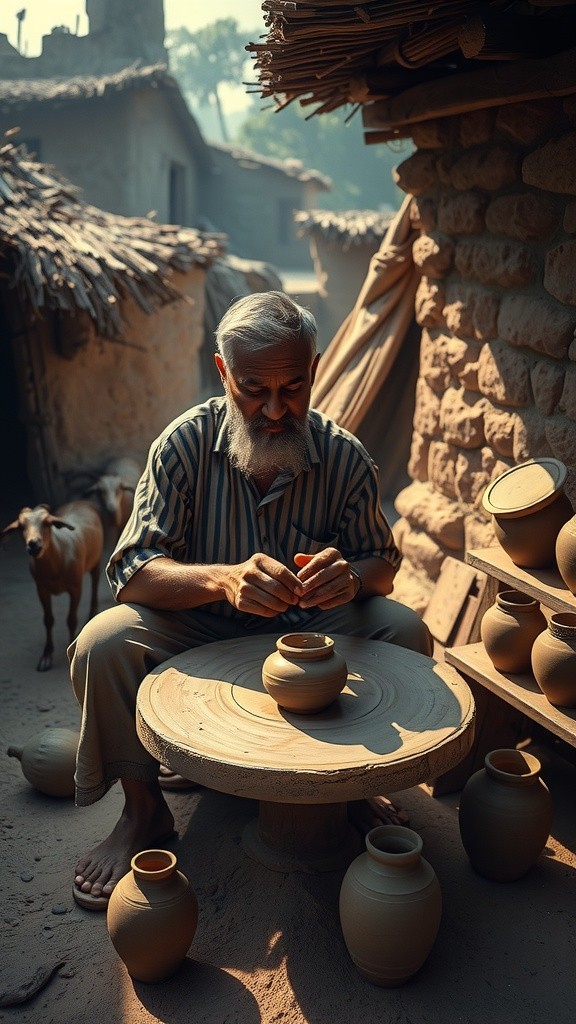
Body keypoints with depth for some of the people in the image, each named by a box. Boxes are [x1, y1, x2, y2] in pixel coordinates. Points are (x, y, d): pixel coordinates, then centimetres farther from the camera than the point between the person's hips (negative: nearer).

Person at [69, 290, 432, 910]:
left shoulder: (344, 456, -13)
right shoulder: (187, 442, -18)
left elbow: (382, 563, -4)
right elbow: (133, 573, -23)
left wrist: (352, 574, -31)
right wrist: (224, 578, -44)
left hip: (307, 630, 1)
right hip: (201, 630, -1)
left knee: (405, 632, -23)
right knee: (102, 645, -28)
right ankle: (144, 810, -2)